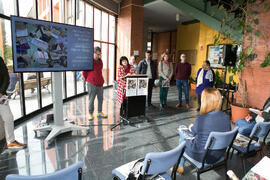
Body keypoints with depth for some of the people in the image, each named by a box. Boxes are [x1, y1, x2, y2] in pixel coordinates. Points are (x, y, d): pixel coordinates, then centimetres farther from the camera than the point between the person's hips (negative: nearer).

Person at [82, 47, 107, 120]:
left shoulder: (100, 61, 11)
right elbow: (84, 73, -3)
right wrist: (88, 80, 4)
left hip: (100, 83, 6)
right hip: (92, 84, -6)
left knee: (101, 98, 11)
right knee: (91, 99, 1)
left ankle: (99, 112, 24)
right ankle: (90, 114, 12)